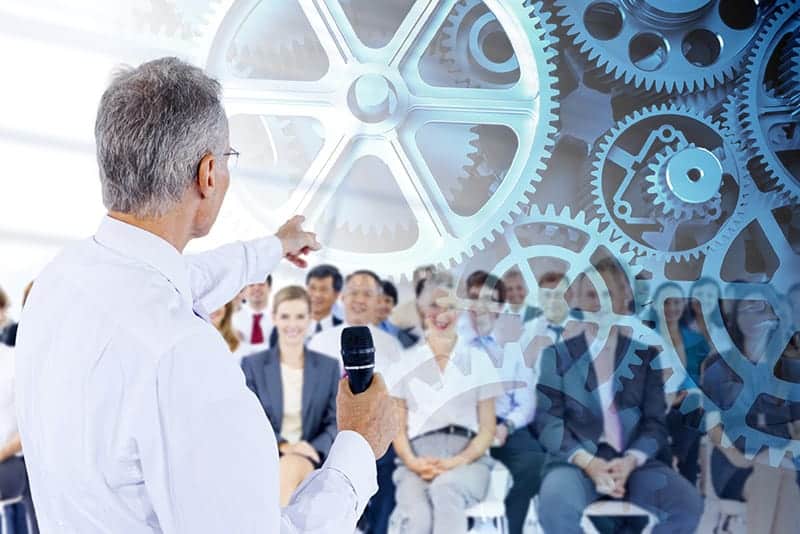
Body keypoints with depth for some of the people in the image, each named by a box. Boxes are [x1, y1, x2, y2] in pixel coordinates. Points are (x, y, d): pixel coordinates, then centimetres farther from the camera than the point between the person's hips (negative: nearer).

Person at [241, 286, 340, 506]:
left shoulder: (329, 367, 13)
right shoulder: (252, 364, 9)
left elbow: (334, 423, 9)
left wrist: (313, 449, -14)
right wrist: (283, 446, -16)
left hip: (311, 459, 1)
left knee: (292, 468, -38)